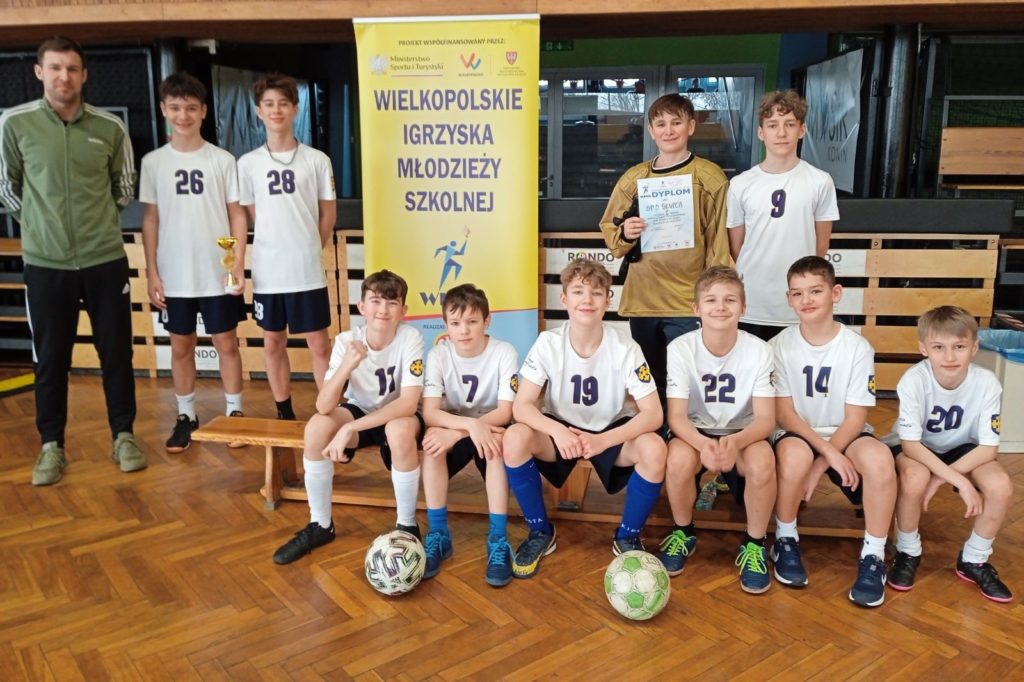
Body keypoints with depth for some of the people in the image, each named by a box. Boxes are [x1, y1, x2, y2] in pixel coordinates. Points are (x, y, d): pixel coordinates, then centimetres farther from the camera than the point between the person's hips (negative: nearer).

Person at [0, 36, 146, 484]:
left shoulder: (110, 127, 0)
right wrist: (41, 223, 9)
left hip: (105, 259, 1)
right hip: (45, 263, -1)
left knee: (117, 353, 7)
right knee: (50, 359, 7)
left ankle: (124, 436, 22)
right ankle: (52, 446, 21)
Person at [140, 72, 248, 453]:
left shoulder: (222, 160, -1)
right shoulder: (153, 162, 3)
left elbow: (237, 214, 1)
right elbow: (151, 219, 4)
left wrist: (238, 265, -6)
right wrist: (152, 272, 0)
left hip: (218, 274, -1)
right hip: (174, 276, 2)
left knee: (226, 342, 6)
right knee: (181, 346, 11)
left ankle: (234, 411, 19)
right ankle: (186, 416, 23)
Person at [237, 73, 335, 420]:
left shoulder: (317, 160, -1)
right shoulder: (247, 163, 2)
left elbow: (328, 212, 6)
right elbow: (250, 215, 9)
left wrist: (307, 250, 7)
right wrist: (278, 246, 8)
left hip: (307, 271, -2)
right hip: (267, 271, 2)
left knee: (319, 344, 2)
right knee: (273, 344, 11)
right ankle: (285, 413, 25)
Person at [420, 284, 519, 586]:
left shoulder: (504, 352, -16)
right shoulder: (438, 354, -13)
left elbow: (505, 412, -21)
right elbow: (429, 412, -22)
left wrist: (456, 433, -32)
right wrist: (471, 425, -39)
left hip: (490, 427, -1)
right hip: (452, 427, 1)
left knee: (496, 443, -35)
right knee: (432, 438, -31)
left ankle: (498, 540, -28)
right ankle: (438, 535, -20)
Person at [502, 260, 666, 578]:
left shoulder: (625, 348, -19)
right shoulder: (548, 343, -17)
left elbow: (653, 414, -22)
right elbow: (521, 405, -20)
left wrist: (603, 440, -38)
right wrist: (559, 432, -40)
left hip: (611, 433, 0)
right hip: (560, 430, 1)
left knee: (654, 449, -31)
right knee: (515, 438, -29)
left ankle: (628, 537, -2)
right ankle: (540, 532, -4)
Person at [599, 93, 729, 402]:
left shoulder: (710, 177, -1)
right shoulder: (633, 177, 9)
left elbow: (719, 243, -1)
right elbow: (609, 230, 16)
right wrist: (624, 234, -6)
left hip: (689, 302, -4)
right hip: (641, 299, 4)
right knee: (648, 384, 12)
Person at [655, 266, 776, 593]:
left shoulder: (758, 350, -14)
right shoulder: (680, 348, -16)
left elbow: (765, 419, -17)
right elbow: (676, 416, -19)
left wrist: (735, 442, -40)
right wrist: (704, 444, -41)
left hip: (742, 434, 0)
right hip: (695, 433, 0)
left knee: (762, 461, -33)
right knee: (679, 458, -33)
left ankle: (755, 544, -4)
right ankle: (683, 533, -1)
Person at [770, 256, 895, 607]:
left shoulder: (858, 347, -9)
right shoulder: (781, 345, -7)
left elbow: (855, 418, -9)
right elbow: (783, 412, -10)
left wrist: (820, 465, -19)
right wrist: (827, 451, -23)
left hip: (845, 433, 1)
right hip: (798, 433, 0)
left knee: (879, 459, -33)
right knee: (795, 455, -36)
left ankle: (873, 556, -13)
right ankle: (786, 542, -9)